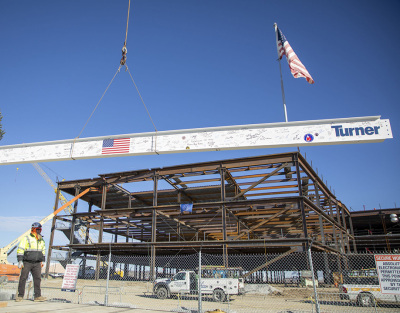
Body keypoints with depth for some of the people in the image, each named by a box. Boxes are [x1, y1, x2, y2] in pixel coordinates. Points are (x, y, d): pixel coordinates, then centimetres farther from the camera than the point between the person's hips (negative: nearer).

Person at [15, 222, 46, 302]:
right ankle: (20, 296, 14)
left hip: (37, 263, 4)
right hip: (27, 263, -4)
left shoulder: (41, 240, 13)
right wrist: (20, 261, -14)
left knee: (37, 278, -1)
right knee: (23, 278, 1)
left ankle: (37, 296, 1)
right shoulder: (26, 239, -4)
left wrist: (42, 261, 16)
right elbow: (20, 250, -8)